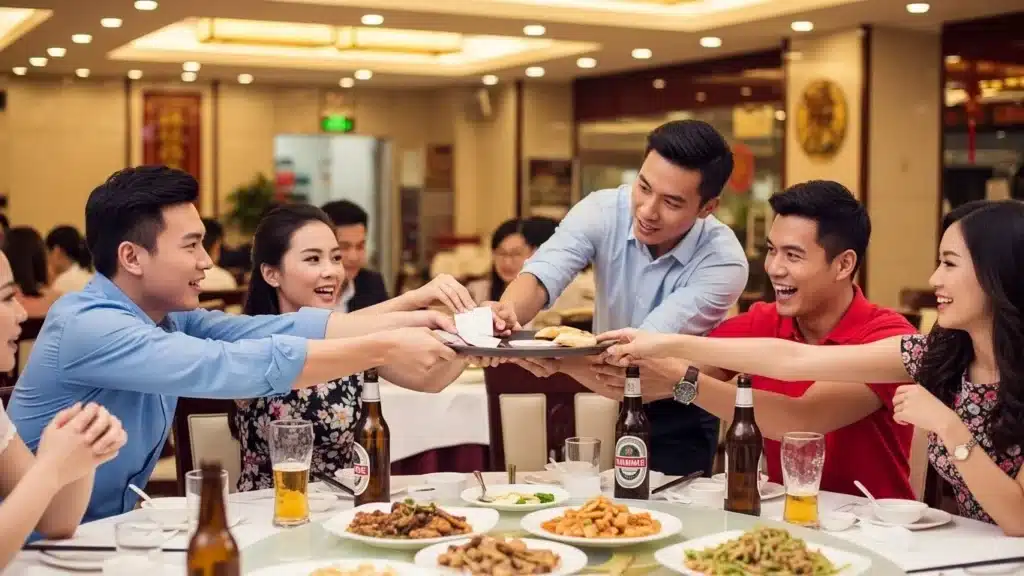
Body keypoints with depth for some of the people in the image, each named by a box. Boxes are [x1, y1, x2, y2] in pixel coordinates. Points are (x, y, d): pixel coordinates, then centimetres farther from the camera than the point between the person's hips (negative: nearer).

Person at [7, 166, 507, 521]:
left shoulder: (171, 318, 1)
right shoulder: (89, 326, -24)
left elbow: (282, 328, -6)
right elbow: (234, 367, -31)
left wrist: (410, 320, -14)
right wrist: (385, 348, -28)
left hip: (111, 534, 7)